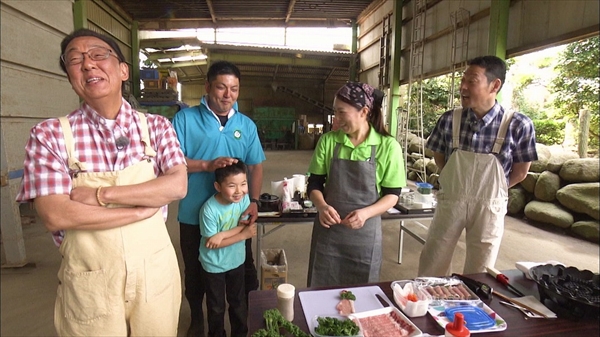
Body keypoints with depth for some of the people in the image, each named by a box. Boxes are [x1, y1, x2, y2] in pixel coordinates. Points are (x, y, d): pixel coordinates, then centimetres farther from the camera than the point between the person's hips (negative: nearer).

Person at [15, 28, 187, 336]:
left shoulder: (157, 127, -2)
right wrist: (144, 207, -15)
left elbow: (177, 186, -12)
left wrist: (102, 194, -18)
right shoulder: (49, 135, -7)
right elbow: (55, 215, -15)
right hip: (90, 282, -1)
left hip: (156, 270, 2)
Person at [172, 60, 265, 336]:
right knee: (195, 271, 20)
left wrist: (254, 201, -9)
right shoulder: (185, 118, -6)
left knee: (244, 269, 17)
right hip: (195, 215, -1)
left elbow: (255, 166, 3)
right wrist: (207, 165, -26)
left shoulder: (247, 125, 3)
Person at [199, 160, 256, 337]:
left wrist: (222, 234, -28)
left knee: (238, 302, 22)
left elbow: (246, 225, -13)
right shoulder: (209, 209, -29)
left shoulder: (244, 199, -16)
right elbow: (211, 242, -23)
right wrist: (243, 235, -24)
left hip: (237, 260, 4)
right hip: (214, 264, -3)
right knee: (216, 306, 18)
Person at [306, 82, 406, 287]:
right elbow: (314, 184, 3)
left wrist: (366, 213, -21)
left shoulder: (388, 147, -8)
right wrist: (322, 206, -18)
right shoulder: (328, 141, -2)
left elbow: (392, 195, -4)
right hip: (328, 230, 2)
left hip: (364, 233, -1)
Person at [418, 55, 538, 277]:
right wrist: (458, 184, 4)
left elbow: (520, 172, -2)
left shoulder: (518, 125, -16)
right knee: (431, 268, 12)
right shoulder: (449, 120, -10)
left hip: (489, 208, -1)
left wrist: (489, 190, 5)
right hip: (449, 202, 2)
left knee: (478, 273, 17)